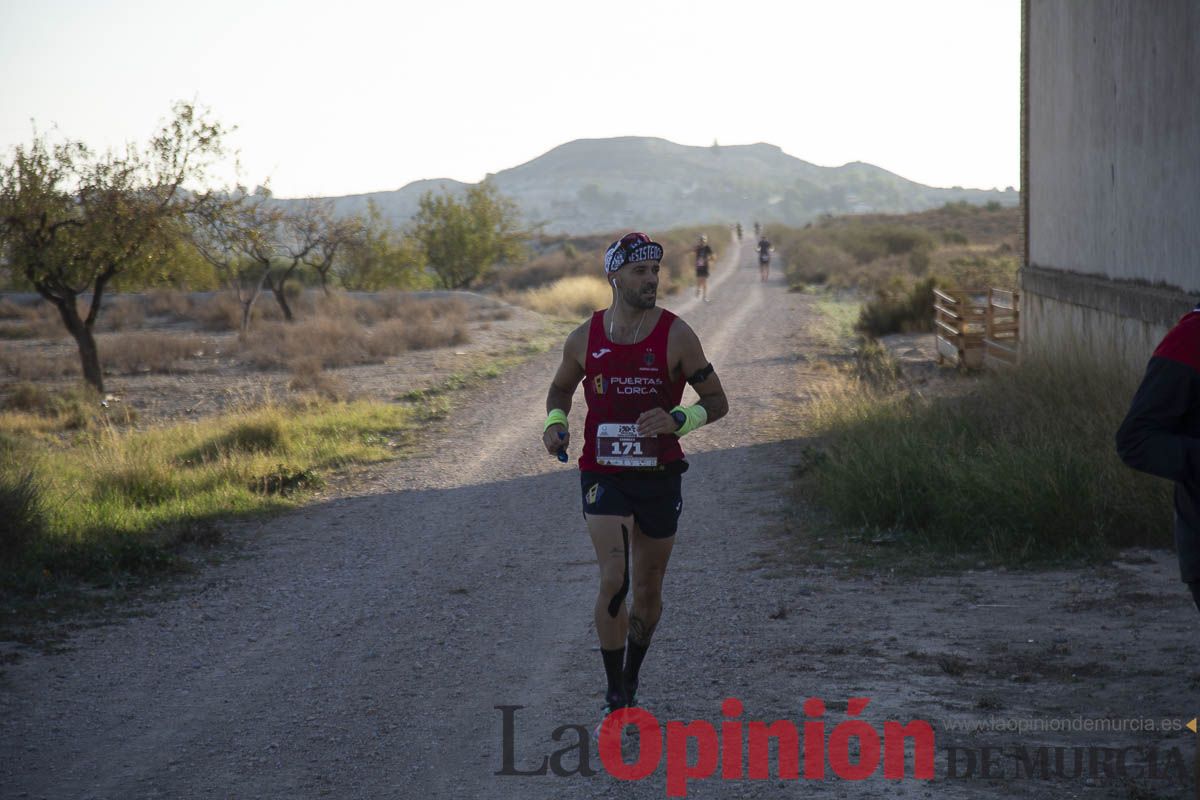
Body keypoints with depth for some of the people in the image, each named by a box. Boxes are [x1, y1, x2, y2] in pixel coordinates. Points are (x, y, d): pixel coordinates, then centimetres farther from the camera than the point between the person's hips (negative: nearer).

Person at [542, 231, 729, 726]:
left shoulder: (676, 336, -5)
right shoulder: (585, 338, 0)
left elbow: (716, 401, -1)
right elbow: (561, 388, 18)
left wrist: (676, 420, -20)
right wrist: (555, 422, -3)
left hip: (659, 476, 0)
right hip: (603, 475, 0)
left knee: (648, 589, 11)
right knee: (614, 581, -15)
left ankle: (631, 677, 36)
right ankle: (615, 698, -5)